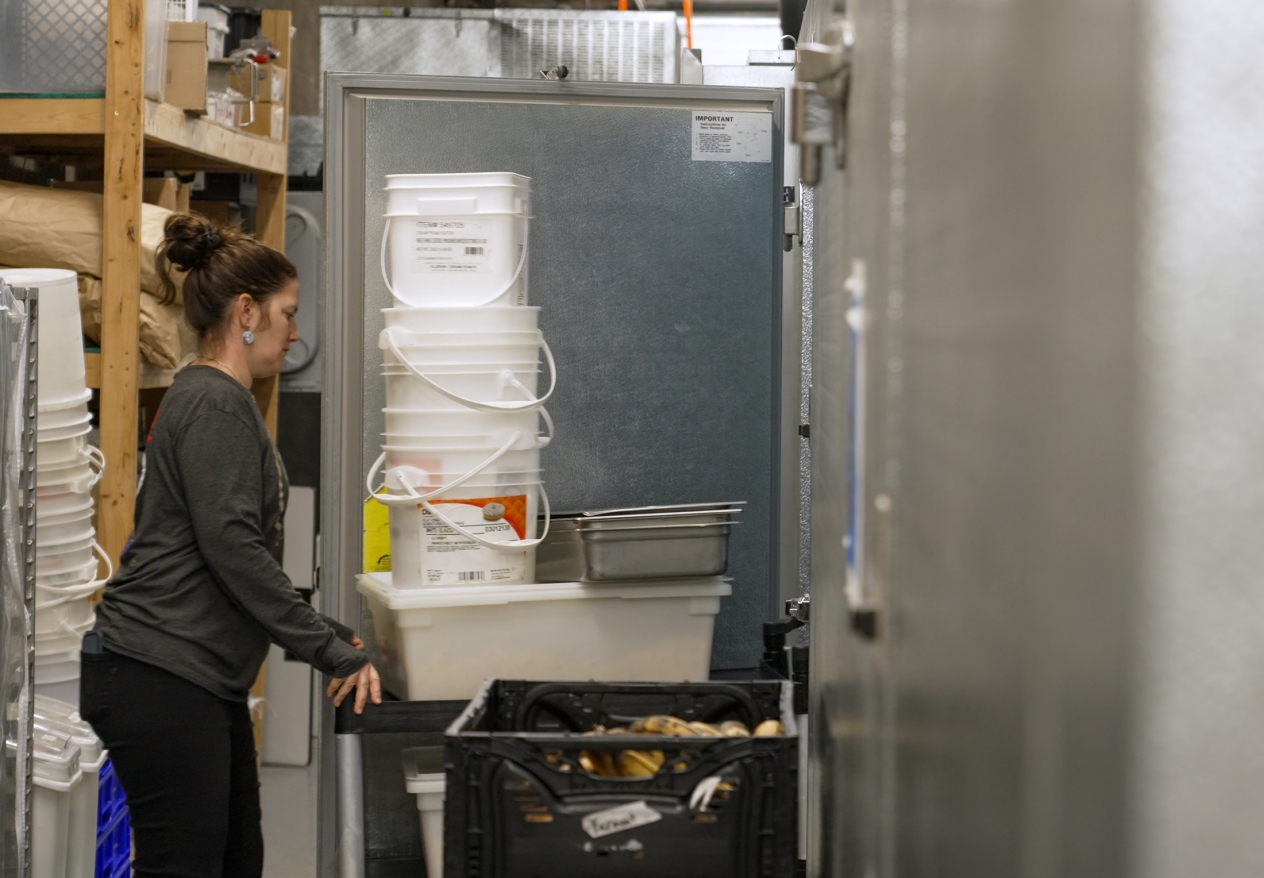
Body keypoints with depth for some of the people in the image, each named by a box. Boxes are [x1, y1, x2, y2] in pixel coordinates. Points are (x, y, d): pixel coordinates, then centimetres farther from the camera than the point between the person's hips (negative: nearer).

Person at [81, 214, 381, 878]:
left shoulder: (219, 401, 20)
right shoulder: (214, 405, -12)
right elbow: (231, 546, -21)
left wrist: (324, 634, 19)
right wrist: (330, 650, -17)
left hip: (205, 684, 11)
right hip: (159, 679, -11)